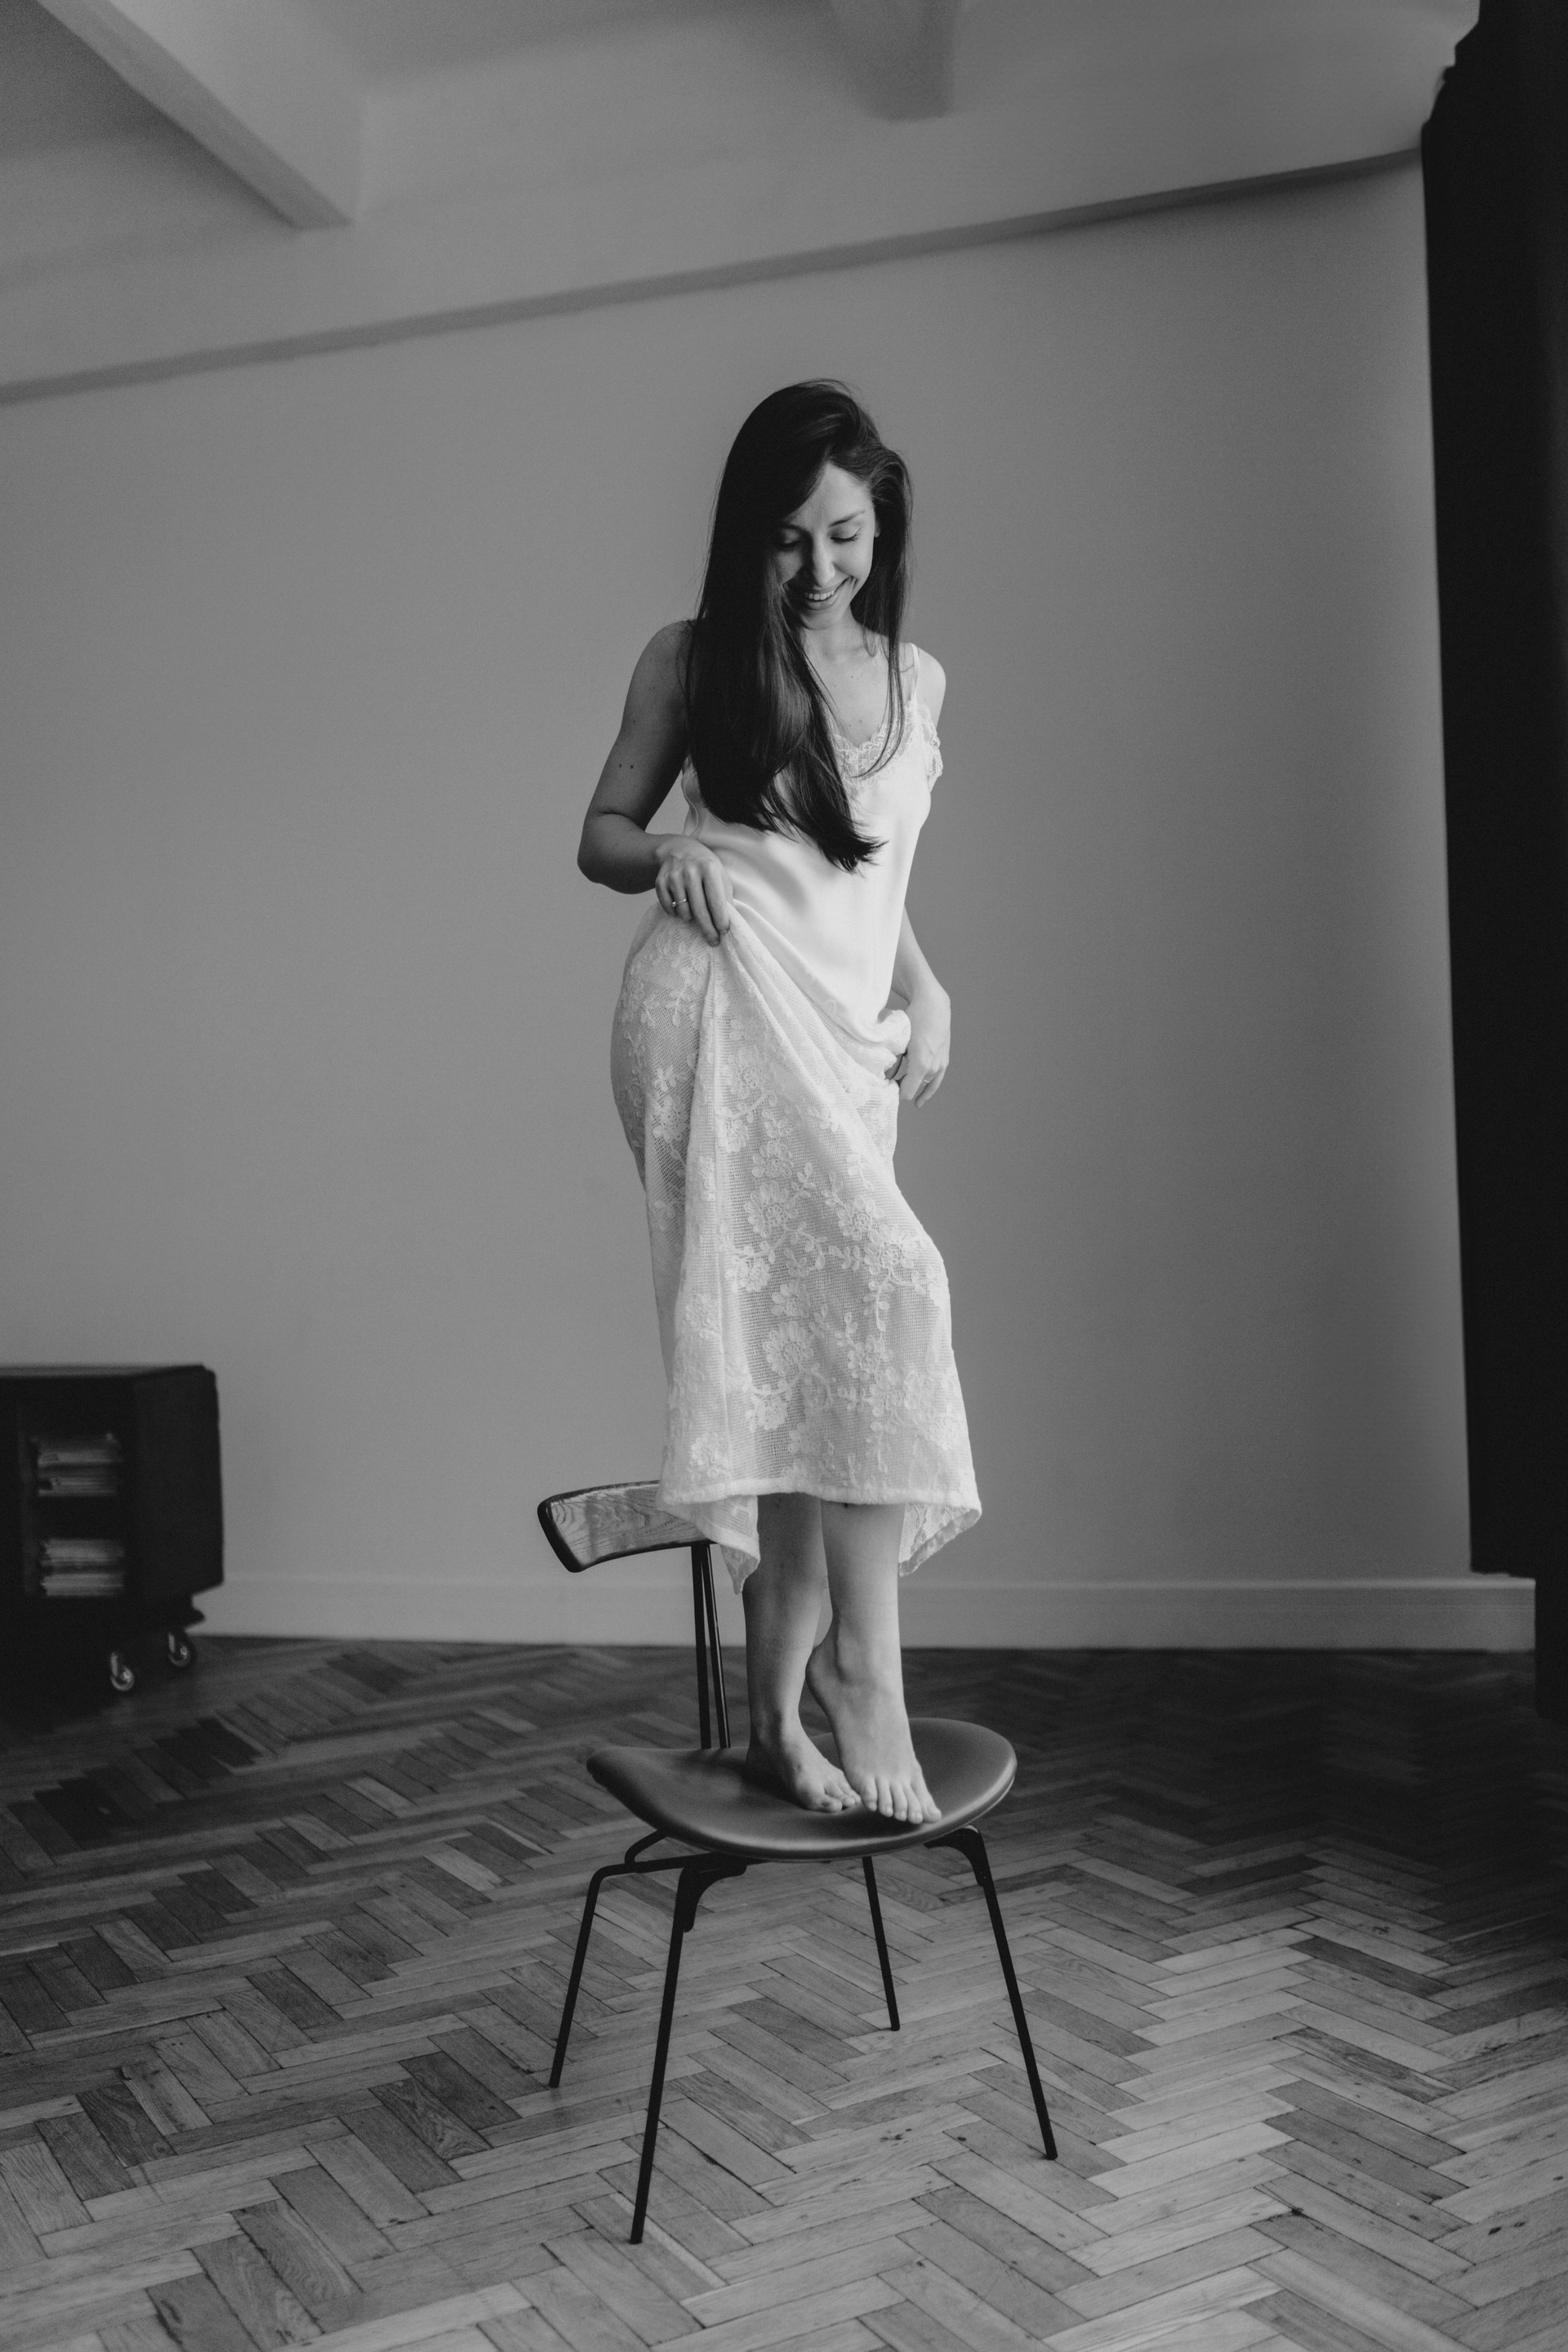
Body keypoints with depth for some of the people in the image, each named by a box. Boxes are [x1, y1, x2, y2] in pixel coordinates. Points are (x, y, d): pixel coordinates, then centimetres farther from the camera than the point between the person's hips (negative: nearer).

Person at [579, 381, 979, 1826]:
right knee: (879, 1287, -25)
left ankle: (778, 1715, 6)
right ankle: (863, 1663, -21)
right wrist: (670, 854, -11)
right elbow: (600, 836, 12)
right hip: (721, 1004, -5)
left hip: (847, 1032, 5)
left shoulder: (916, 677, 19)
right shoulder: (695, 662, 7)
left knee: (805, 1356, -1)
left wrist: (926, 990, 11)